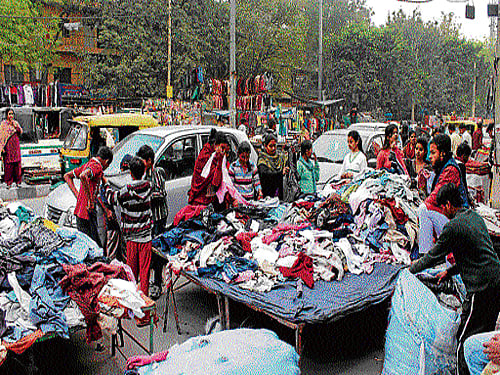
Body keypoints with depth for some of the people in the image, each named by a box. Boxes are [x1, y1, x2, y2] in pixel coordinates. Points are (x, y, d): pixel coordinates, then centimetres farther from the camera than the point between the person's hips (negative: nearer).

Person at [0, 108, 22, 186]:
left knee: (17, 163, 3)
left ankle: (17, 180, 10)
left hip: (16, 145, 4)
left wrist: (15, 126, -10)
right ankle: (8, 182, 5)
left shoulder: (15, 123, 11)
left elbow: (20, 132, 5)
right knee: (8, 163, -2)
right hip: (8, 146, -4)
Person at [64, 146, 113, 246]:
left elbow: (67, 176, 25)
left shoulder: (87, 164, 16)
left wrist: (77, 195, 15)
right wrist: (90, 201, -25)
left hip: (79, 211, 10)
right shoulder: (97, 166, -12)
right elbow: (83, 176, -32)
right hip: (88, 212, -10)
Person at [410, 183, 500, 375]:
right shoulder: (475, 217, 12)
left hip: (481, 289, -9)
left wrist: (413, 268, 11)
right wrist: (450, 271, 26)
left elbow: (433, 257, -6)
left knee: (464, 342, 0)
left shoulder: (453, 226, -15)